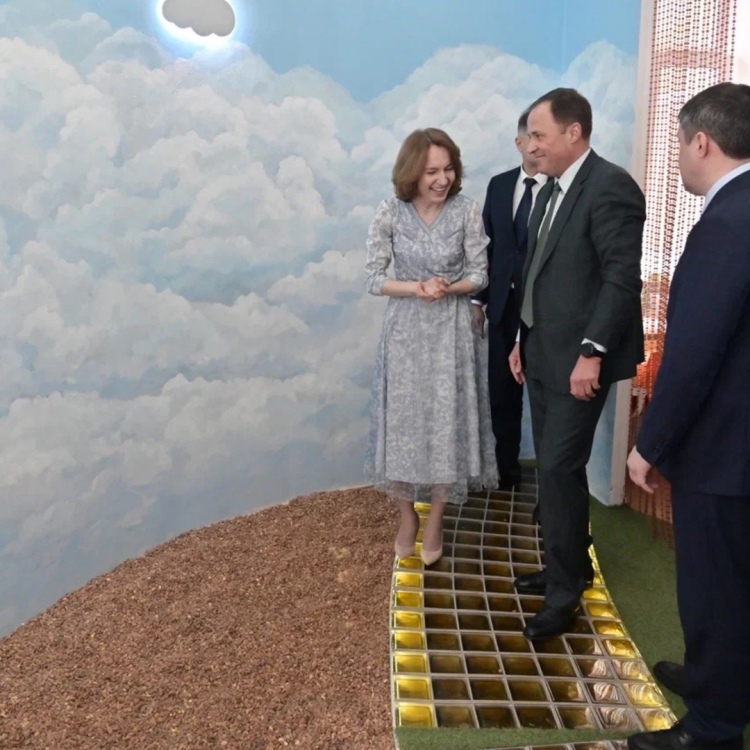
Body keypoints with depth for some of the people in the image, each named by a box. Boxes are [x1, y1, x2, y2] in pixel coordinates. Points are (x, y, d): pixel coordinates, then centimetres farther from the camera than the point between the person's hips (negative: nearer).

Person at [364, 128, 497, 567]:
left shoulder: (467, 211, -7)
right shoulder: (391, 214, -8)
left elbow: (480, 275, -3)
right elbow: (373, 278, -6)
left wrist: (448, 289, -22)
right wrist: (416, 288, -21)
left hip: (451, 332, 0)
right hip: (406, 331, 0)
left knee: (446, 422, 6)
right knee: (403, 421, 7)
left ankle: (435, 523, 25)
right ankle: (408, 518, 28)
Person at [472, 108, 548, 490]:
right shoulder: (499, 185, 8)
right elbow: (488, 245, 9)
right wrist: (479, 297, 7)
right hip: (503, 304, 5)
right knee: (502, 390, 13)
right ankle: (506, 466, 31)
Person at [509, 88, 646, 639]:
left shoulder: (611, 187, -14)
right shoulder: (552, 191, 14)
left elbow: (622, 279, -20)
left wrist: (592, 353, -23)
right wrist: (523, 340, 15)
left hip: (579, 358, -9)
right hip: (544, 355, 9)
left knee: (560, 468, -5)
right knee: (553, 466, 15)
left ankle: (564, 593, 9)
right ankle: (569, 565, 31)